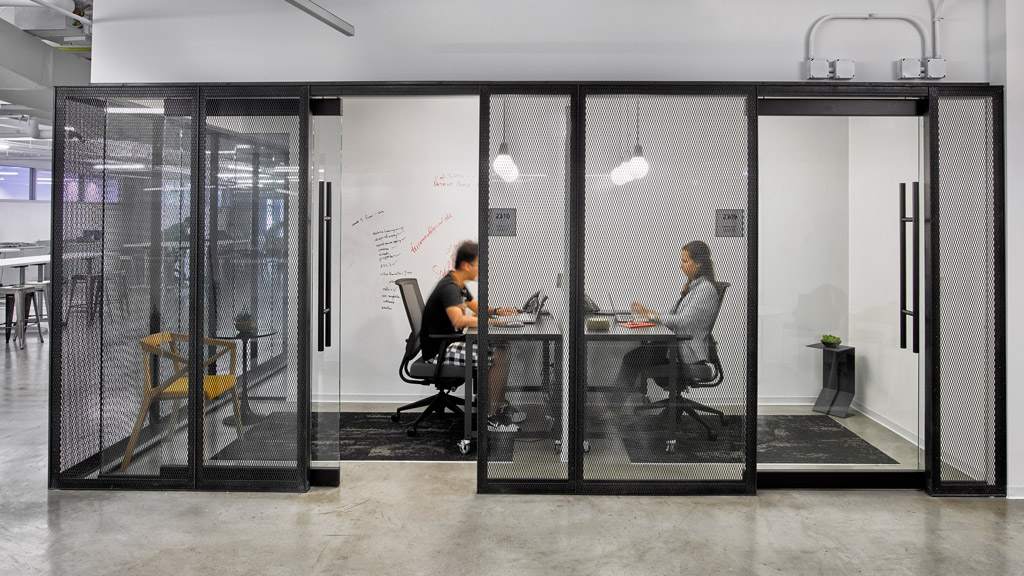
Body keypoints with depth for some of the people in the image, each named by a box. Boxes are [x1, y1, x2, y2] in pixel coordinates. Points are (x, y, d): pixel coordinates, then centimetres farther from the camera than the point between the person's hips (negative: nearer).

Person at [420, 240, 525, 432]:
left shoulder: (458, 285, 13)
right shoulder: (449, 287, -20)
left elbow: (477, 307, 27)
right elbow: (458, 320, -37)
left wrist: (498, 311, 7)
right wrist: (489, 320, -27)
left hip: (448, 344, 10)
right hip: (438, 351, -10)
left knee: (500, 349, 11)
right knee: (500, 357, -17)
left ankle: (499, 405, 20)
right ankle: (490, 417, -10)